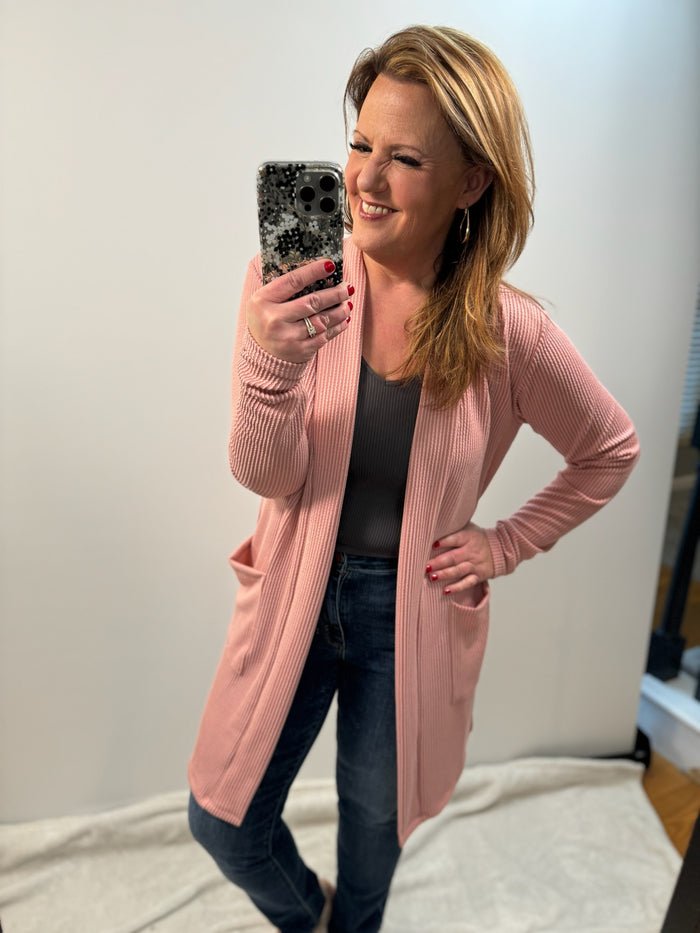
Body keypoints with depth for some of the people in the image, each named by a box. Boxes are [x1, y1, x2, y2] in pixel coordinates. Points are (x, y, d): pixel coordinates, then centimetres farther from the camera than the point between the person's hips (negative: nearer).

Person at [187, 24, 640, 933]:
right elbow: (266, 476, -16)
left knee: (374, 823, 24)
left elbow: (611, 451, 1)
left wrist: (505, 545, -5)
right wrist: (270, 364, -35)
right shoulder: (293, 282, -15)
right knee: (224, 822, 17)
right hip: (296, 595, 2)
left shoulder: (509, 332, -16)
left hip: (411, 617, 0)